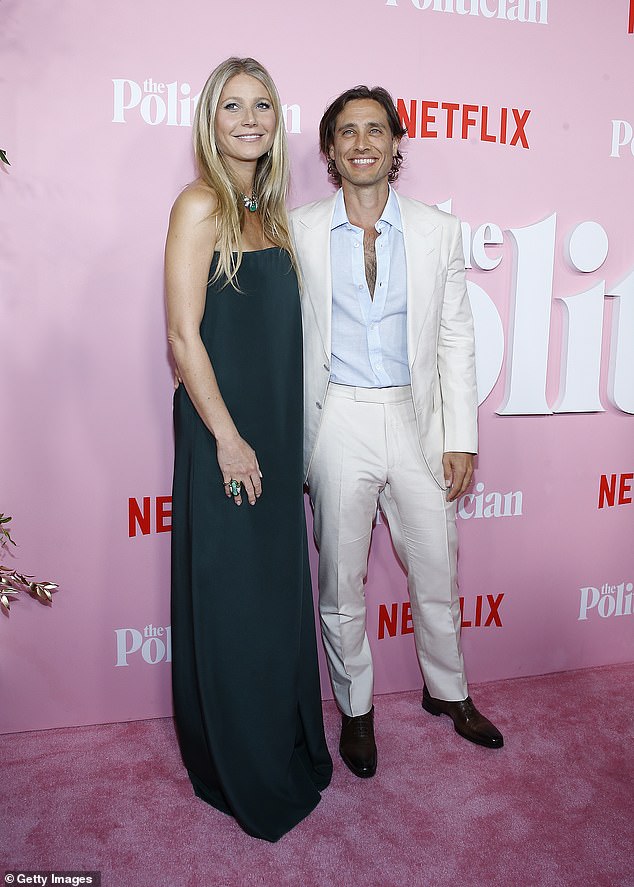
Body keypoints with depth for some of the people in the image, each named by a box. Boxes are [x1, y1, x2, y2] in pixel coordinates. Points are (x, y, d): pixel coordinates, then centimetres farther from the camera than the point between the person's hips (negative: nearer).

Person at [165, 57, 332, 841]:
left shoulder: (267, 210, 14)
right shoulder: (200, 205, -10)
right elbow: (183, 335, -15)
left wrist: (288, 438, 12)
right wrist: (228, 439, -17)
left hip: (275, 431, 8)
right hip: (223, 432, -8)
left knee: (279, 591, 17)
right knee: (230, 605, 5)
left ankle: (288, 750, 38)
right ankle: (240, 773, 27)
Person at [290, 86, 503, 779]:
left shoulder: (437, 231, 4)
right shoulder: (300, 233, 1)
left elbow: (456, 339, 5)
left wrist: (461, 438, 0)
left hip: (416, 419, 2)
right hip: (338, 422, -1)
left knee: (437, 570, 14)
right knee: (341, 581, 10)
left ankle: (447, 691, 40)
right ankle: (355, 708, 33)